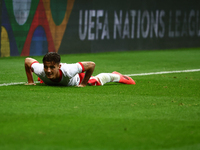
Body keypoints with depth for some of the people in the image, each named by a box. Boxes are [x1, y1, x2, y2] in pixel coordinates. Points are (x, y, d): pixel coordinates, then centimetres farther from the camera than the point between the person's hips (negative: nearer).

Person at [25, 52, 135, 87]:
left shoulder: (67, 71, -51)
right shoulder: (40, 71, -45)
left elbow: (91, 65, -39)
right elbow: (27, 60, -22)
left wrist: (83, 84, -32)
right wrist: (30, 81, -19)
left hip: (77, 79, -2)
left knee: (98, 80, 25)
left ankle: (117, 76, 55)